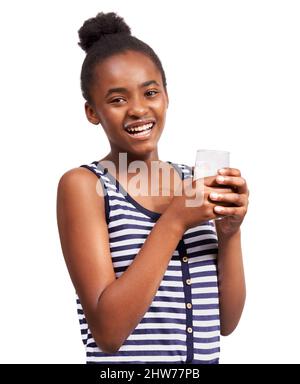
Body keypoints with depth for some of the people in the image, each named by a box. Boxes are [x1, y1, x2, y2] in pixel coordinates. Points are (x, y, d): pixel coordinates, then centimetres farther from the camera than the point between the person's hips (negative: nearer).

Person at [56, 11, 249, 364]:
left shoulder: (194, 182, 2)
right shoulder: (82, 184, -10)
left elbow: (226, 322, 1)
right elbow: (107, 332, -18)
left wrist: (230, 231, -13)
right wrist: (175, 221, -22)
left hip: (206, 357, 4)